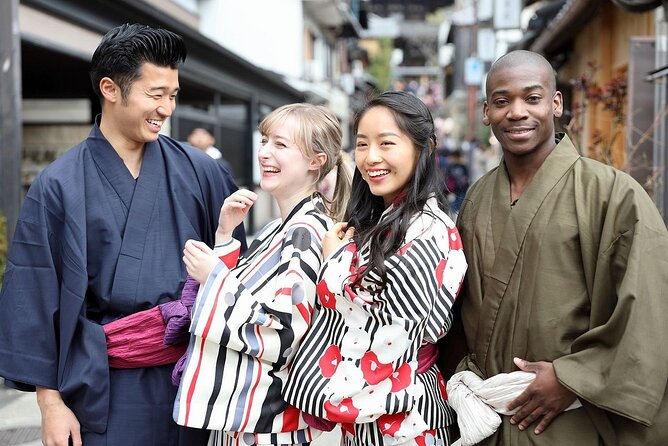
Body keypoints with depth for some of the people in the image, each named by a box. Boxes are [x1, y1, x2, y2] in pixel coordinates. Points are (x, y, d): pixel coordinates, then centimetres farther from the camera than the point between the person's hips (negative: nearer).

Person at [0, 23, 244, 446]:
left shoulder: (200, 172, 1)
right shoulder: (59, 186, -4)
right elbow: (34, 300, -2)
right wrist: (50, 401, -3)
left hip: (191, 381, 2)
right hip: (104, 390, -2)